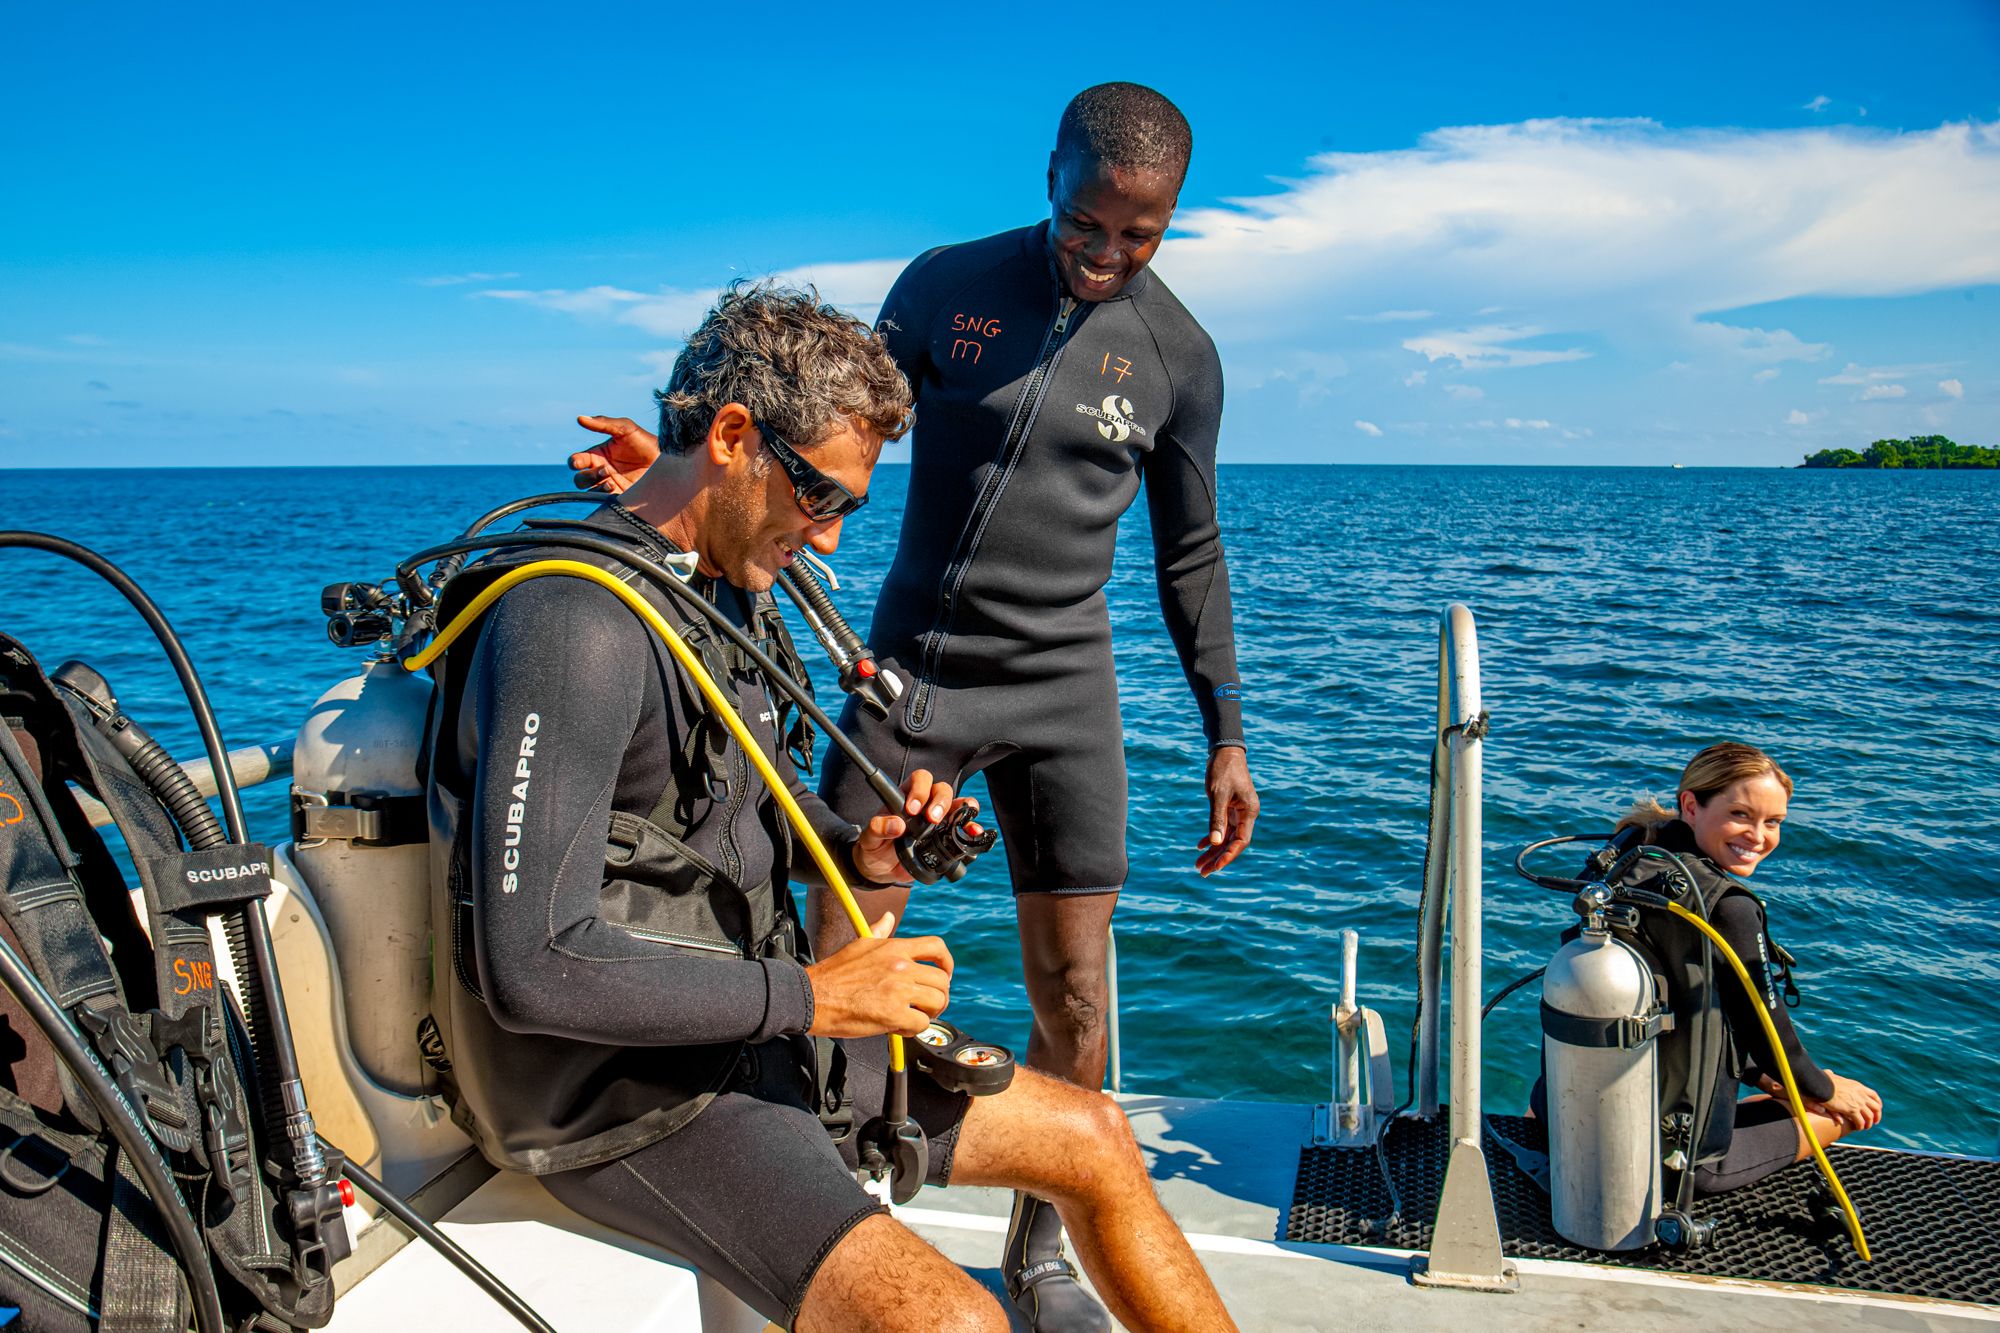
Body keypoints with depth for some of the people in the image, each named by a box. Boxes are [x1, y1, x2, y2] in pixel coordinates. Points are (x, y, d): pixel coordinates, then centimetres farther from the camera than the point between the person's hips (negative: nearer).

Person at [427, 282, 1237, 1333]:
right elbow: (534, 969, -28)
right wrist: (808, 996, -21)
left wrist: (857, 849, 2)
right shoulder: (577, 623, -23)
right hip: (627, 1093, -9)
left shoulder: (731, 591, 8)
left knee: (1092, 1140, 10)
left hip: (753, 1023, 9)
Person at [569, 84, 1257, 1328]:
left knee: (1072, 994, 2)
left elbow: (1189, 555, 6)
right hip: (908, 666, 0)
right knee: (839, 966, -2)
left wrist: (1227, 736, 6)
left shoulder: (1178, 353, 0)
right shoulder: (946, 284, -1)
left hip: (1059, 685, 1)